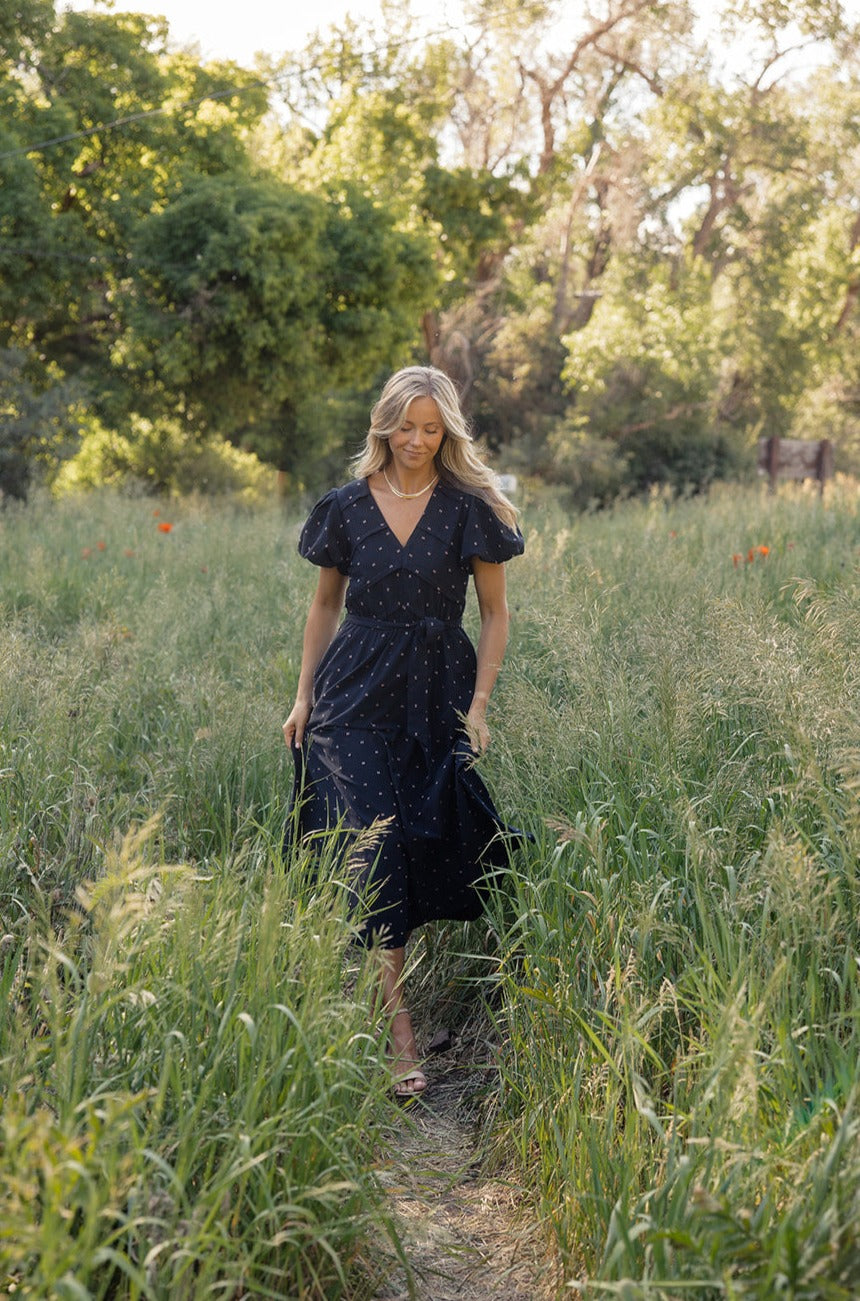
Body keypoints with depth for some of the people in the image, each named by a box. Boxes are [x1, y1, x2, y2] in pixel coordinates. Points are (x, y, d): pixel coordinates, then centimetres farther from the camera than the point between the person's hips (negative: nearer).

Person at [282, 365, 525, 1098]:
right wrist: (304, 694, 9)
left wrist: (479, 704, -5)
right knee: (370, 844, -10)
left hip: (435, 695, 0)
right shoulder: (347, 508, 5)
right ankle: (397, 1021, -12)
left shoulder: (470, 510, -1)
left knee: (429, 844, 3)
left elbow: (496, 613, 3)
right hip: (356, 696, 0)